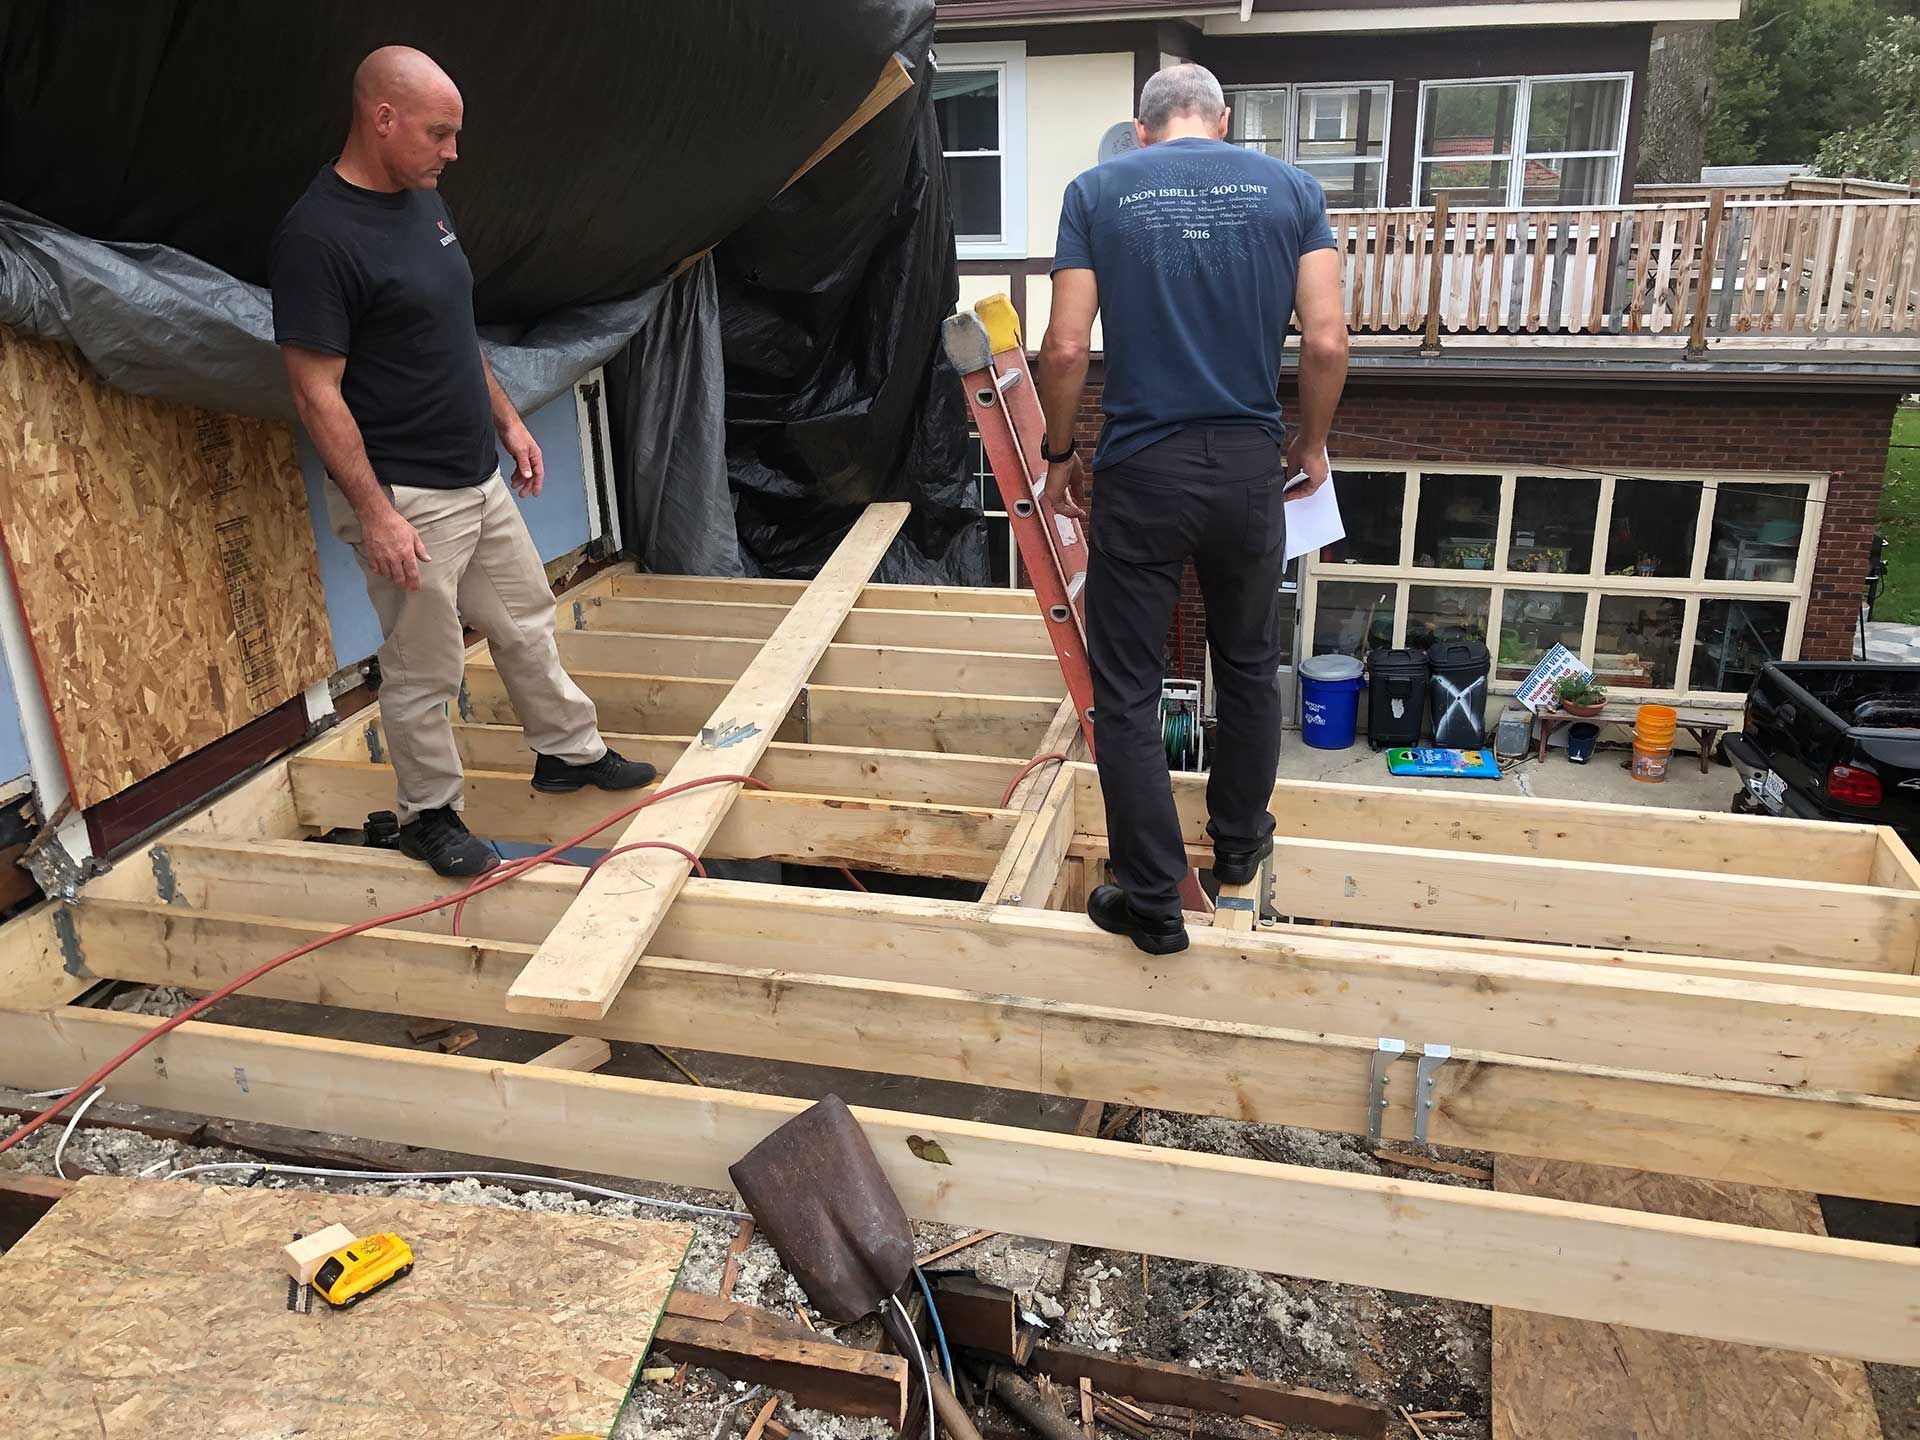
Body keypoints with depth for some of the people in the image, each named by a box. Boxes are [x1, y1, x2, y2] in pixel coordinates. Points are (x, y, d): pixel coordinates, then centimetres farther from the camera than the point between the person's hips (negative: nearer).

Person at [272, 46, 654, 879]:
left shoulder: (424, 200, 7)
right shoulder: (317, 236, -20)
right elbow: (315, 390, -19)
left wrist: (508, 420, 18)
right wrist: (375, 512, -21)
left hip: (480, 479, 8)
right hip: (406, 499, -8)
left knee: (526, 623, 20)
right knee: (424, 669, 6)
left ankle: (569, 752, 38)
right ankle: (429, 815, 23)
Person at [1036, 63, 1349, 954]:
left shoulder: (1097, 192, 0)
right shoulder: (1290, 188, 4)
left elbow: (1067, 348, -6)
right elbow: (1327, 342, -3)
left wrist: (1060, 455, 8)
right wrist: (1310, 443, 13)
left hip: (1139, 472, -2)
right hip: (1250, 466, 3)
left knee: (1126, 693, 6)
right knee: (1249, 665, 21)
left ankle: (1153, 905, 10)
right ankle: (1239, 845, 38)